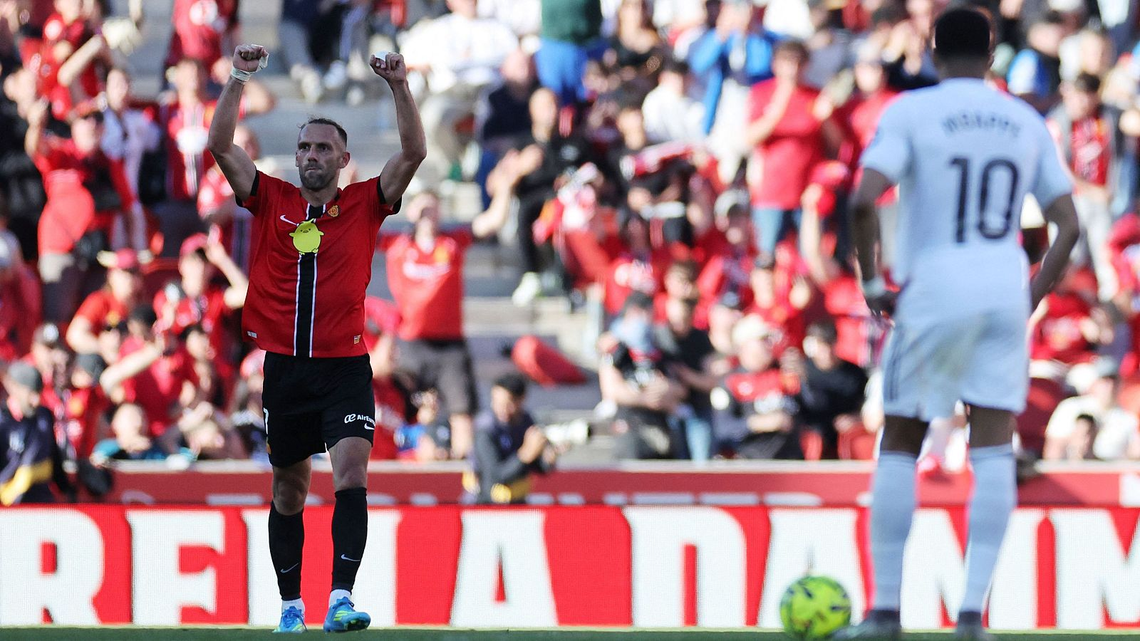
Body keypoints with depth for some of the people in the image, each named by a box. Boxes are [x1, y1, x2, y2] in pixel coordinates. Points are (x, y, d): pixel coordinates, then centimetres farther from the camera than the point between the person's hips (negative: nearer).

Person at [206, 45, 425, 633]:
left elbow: (414, 152, -3)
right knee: (288, 490, 9)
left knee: (351, 475, -18)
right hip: (284, 365, 2)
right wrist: (237, 81, -7)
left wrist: (399, 87, -14)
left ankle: (341, 599, -26)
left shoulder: (364, 204, 5)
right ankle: (290, 604, 19)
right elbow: (221, 146, 1)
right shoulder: (271, 201, 8)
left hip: (345, 367, -2)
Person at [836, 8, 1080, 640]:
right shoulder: (1026, 123, 10)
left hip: (933, 287, -3)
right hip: (1005, 291, 3)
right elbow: (1067, 226, 8)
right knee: (993, 452, 1)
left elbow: (864, 200, -16)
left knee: (899, 448, 9)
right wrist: (1030, 299, 14)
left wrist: (872, 283, -6)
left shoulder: (910, 112, -3)